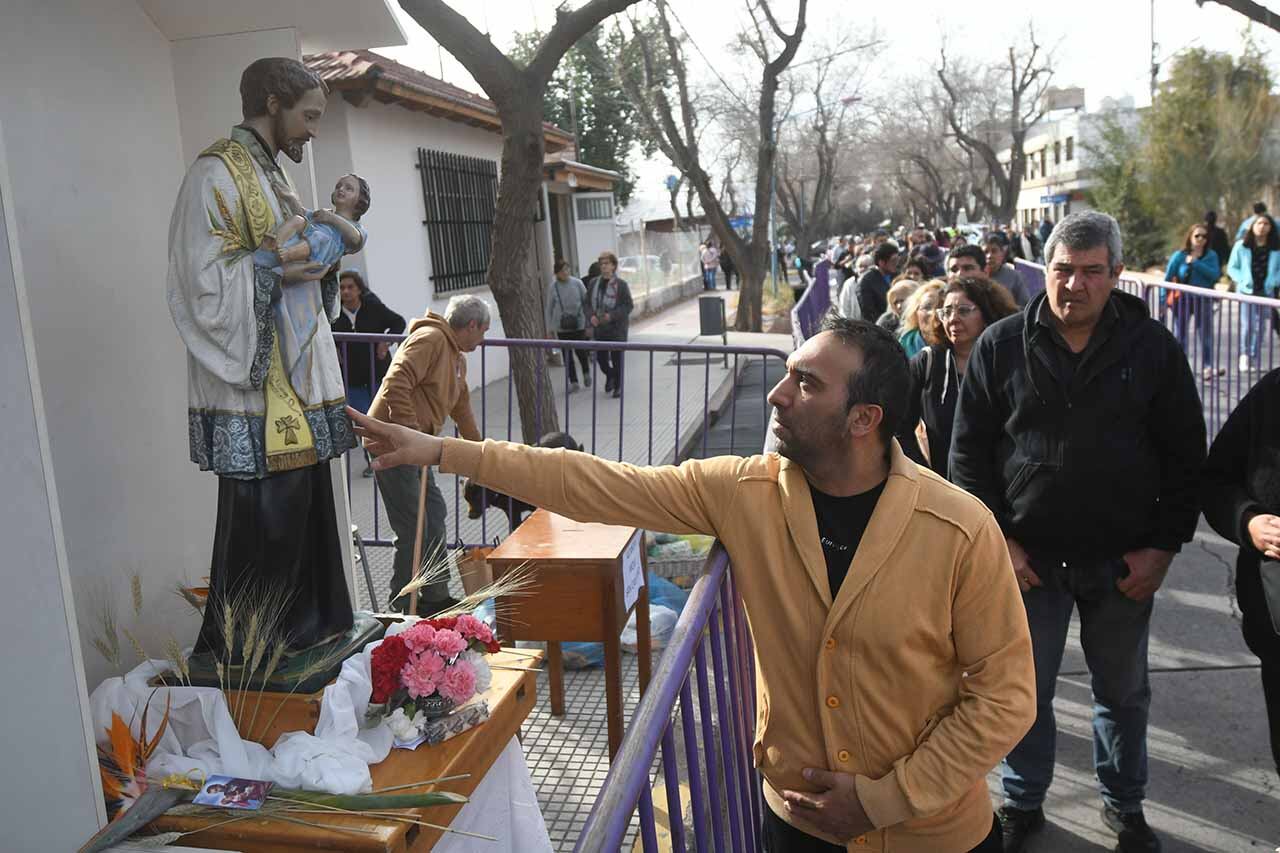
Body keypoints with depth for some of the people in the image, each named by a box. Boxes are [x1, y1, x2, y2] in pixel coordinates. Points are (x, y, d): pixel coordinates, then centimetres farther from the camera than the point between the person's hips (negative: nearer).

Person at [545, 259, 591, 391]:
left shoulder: (577, 283, -3)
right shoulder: (553, 287, -1)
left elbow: (586, 302, 3)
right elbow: (549, 308, 6)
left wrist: (589, 322, 1)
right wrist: (549, 327, 5)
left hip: (578, 324, -1)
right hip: (561, 327, 1)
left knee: (580, 351, -2)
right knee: (567, 355, 3)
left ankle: (586, 372, 28)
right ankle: (573, 382, 14)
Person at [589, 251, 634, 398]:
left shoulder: (621, 285, -8)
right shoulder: (594, 283, 4)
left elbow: (629, 305, -10)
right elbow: (588, 303, 8)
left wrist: (612, 315, -21)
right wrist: (591, 316, -12)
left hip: (617, 327, -4)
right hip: (599, 327, 4)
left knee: (617, 358, 1)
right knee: (601, 357, 7)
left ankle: (618, 387, 17)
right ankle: (610, 376, 38)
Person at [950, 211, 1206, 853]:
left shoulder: (1153, 348, -2)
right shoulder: (1000, 347, -4)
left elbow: (1186, 456, 2)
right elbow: (969, 451, -2)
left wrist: (1162, 547, -3)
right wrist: (998, 537, -7)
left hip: (1124, 561, 1)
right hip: (1027, 556, -1)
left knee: (1123, 692, 18)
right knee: (1024, 689, 12)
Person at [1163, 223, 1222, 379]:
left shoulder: (1211, 255, 1)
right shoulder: (1179, 256, -3)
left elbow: (1215, 274, -15)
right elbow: (1167, 278, -2)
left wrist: (1195, 263, -20)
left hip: (1204, 300, 0)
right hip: (1183, 300, 0)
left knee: (1205, 334, 0)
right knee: (1179, 334, 7)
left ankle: (1207, 367, 5)